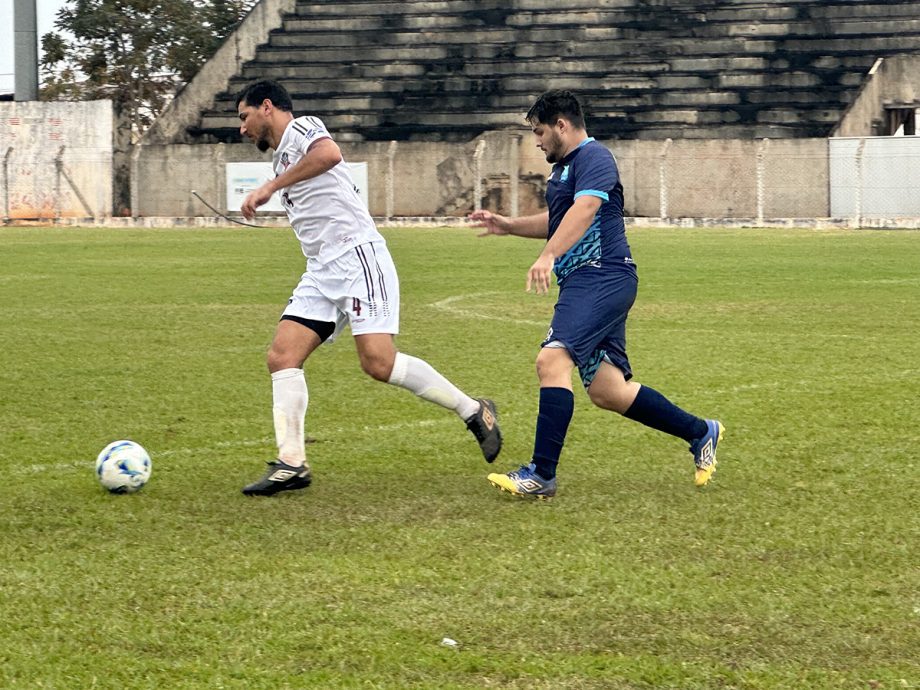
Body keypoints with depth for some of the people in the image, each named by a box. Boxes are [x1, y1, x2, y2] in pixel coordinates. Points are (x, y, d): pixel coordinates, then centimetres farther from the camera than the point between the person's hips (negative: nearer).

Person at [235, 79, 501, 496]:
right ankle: (291, 465, -6)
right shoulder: (283, 155, 26)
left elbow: (329, 153, -28)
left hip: (356, 255, -10)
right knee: (281, 356, -5)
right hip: (321, 273, 10)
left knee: (378, 362, -19)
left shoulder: (300, 129, -3)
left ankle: (473, 411, -3)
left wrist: (269, 188, -24)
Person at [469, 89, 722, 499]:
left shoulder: (593, 158, -10)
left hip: (602, 276, -11)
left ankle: (542, 475, -24)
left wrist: (548, 256, -41)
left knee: (552, 360, -23)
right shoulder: (564, 167, 23)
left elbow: (584, 209, -28)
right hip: (586, 281, 11)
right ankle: (700, 433, 22)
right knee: (605, 390, 8)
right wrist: (508, 226, 28)